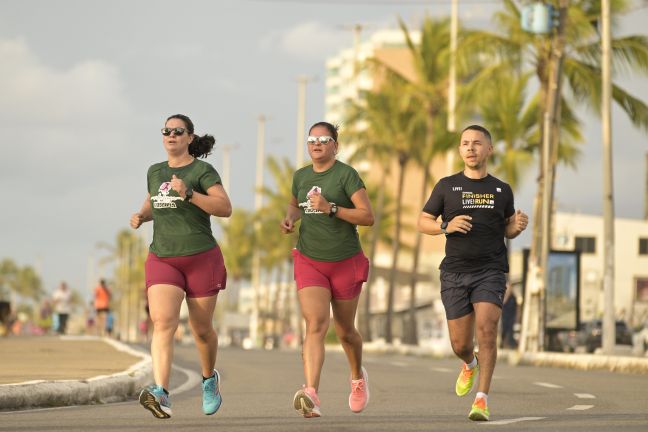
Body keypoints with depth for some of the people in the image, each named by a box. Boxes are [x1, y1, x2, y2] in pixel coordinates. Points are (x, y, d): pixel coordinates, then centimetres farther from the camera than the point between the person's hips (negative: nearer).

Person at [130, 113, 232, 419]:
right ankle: (161, 395, -34)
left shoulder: (202, 171, -4)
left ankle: (209, 378, 41)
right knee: (163, 323, -19)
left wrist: (188, 194, -25)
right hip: (162, 259, 3)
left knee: (202, 329, 10)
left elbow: (225, 208, -15)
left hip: (201, 259, -3)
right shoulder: (155, 172, 11)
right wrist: (141, 216, 6)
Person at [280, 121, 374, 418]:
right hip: (309, 262, 2)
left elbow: (367, 216, -16)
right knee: (315, 325, -19)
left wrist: (330, 208, -25)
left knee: (345, 331, 13)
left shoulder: (346, 174, -10)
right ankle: (311, 396, -33)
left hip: (345, 263, -2)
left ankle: (358, 377, 45)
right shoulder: (301, 176, 6)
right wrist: (290, 218, 5)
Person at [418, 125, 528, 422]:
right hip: (455, 274, 1)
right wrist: (447, 226, -13)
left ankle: (482, 400, -18)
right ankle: (470, 364, 40)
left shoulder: (502, 190, 8)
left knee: (486, 330, -21)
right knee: (460, 345, 3)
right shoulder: (447, 186, 5)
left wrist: (518, 226, -4)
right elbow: (422, 223, 7)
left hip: (490, 272, -1)